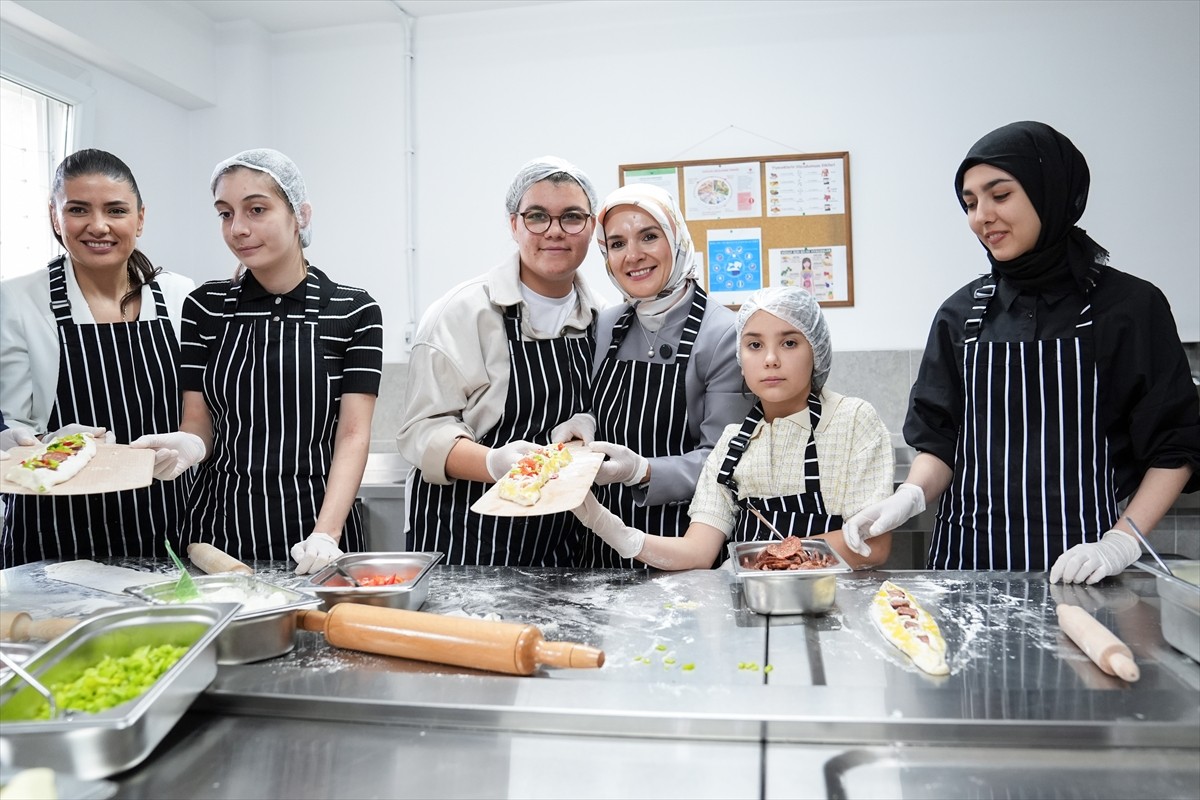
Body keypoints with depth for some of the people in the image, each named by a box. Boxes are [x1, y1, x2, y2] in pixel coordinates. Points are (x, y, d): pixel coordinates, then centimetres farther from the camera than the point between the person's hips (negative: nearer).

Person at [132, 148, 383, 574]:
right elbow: (198, 423, 4)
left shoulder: (354, 312, -5)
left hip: (310, 526, -2)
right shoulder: (205, 307, 3)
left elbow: (354, 435, -9)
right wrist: (186, 445, -19)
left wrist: (326, 534, -21)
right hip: (219, 521, 2)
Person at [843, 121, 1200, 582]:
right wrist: (910, 496, -15)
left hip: (1080, 566, -2)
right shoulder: (961, 314, 3)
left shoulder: (1129, 306, -4)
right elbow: (940, 440, 4)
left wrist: (1121, 542, -13)